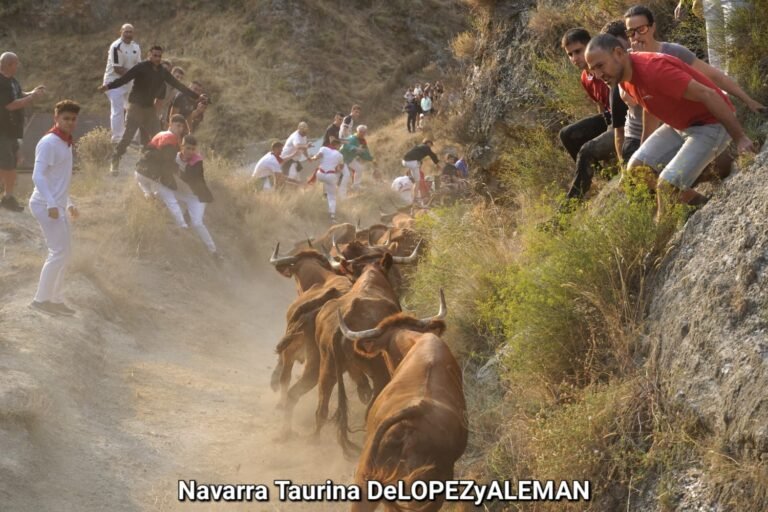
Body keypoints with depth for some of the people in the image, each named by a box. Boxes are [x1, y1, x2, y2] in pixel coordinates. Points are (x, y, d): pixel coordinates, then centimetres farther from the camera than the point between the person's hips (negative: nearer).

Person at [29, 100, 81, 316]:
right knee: (60, 252, -12)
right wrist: (51, 204, -29)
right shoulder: (49, 143, -14)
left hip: (57, 206, 10)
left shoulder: (65, 143, 15)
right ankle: (41, 299, -8)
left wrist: (68, 203, 25)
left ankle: (54, 298, 18)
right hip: (46, 205, -9)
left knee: (64, 252, 11)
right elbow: (38, 176, -22)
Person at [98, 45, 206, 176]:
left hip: (150, 107, 6)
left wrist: (196, 96, 9)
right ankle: (115, 163, -1)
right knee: (128, 135, -11)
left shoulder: (162, 72, 5)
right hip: (136, 106, -6)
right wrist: (109, 86, -38)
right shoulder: (141, 67, -12)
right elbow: (124, 79, -22)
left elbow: (178, 85, 10)